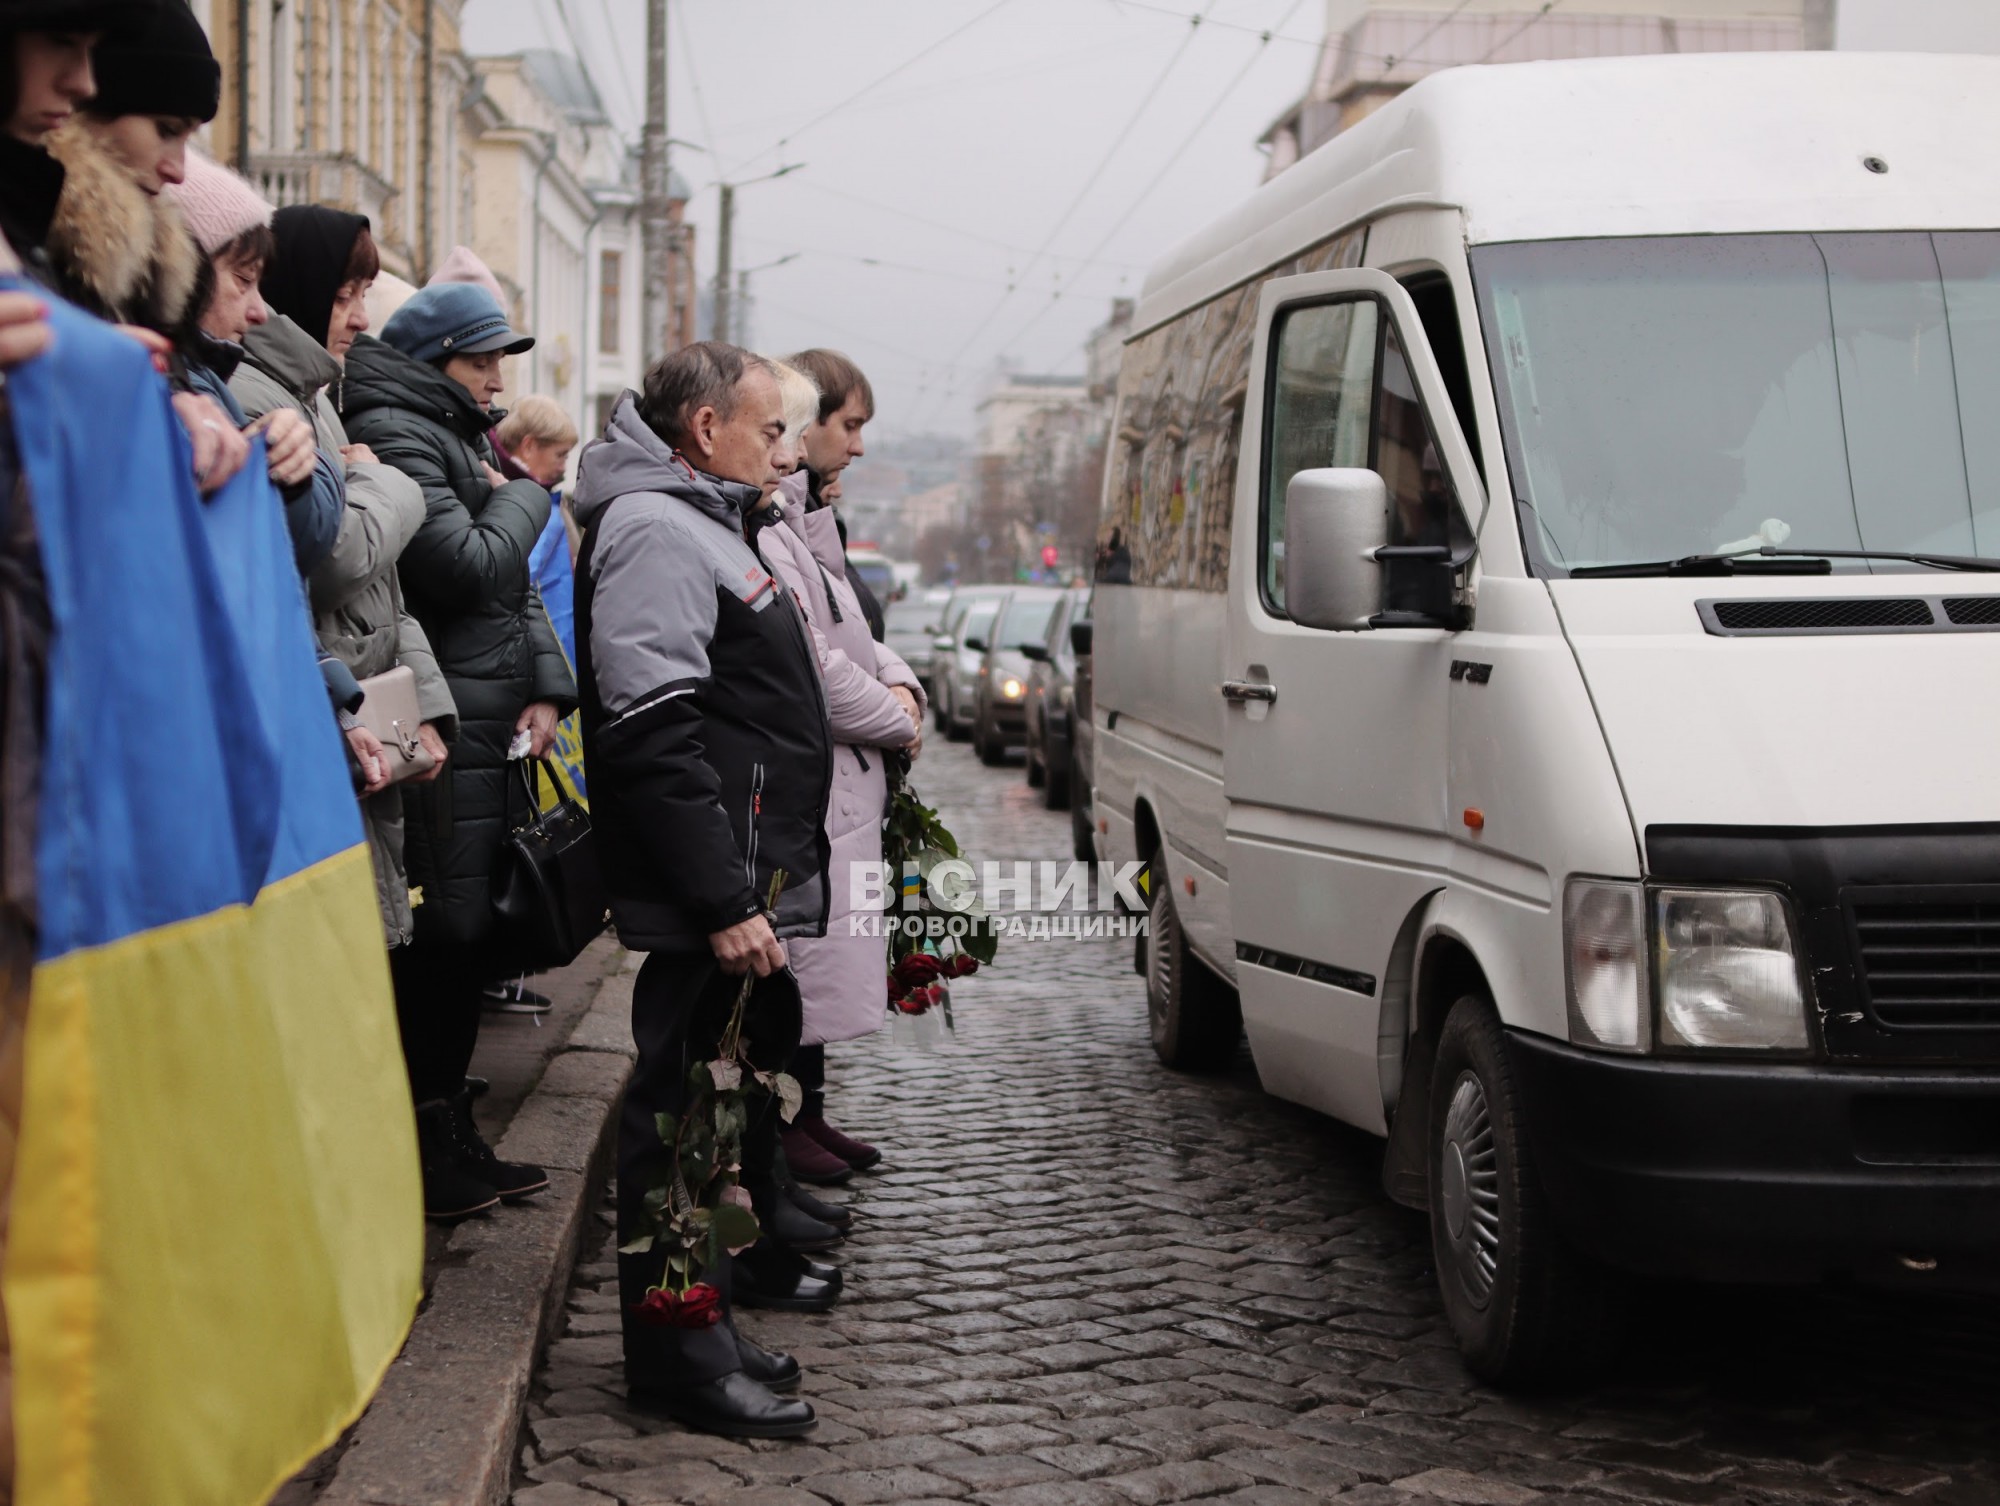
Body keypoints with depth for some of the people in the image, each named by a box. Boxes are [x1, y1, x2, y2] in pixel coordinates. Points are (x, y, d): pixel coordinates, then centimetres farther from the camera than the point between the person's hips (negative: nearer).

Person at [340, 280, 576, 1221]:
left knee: (468, 941, 14)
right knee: (440, 940, -7)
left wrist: (546, 688, 6)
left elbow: (518, 584, 20)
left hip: (489, 732, 10)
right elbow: (467, 568, -20)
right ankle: (423, 1154, 2)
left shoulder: (458, 438, 22)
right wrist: (524, 498, -1)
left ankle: (452, 1140, 23)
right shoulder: (393, 432, -10)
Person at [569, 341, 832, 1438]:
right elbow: (654, 736, -23)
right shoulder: (655, 529, -14)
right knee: (687, 1110, -5)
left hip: (747, 883, 11)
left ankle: (706, 1322, 25)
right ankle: (678, 1356, 2)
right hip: (708, 898, -11)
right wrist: (725, 901, -24)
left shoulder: (707, 525, 22)